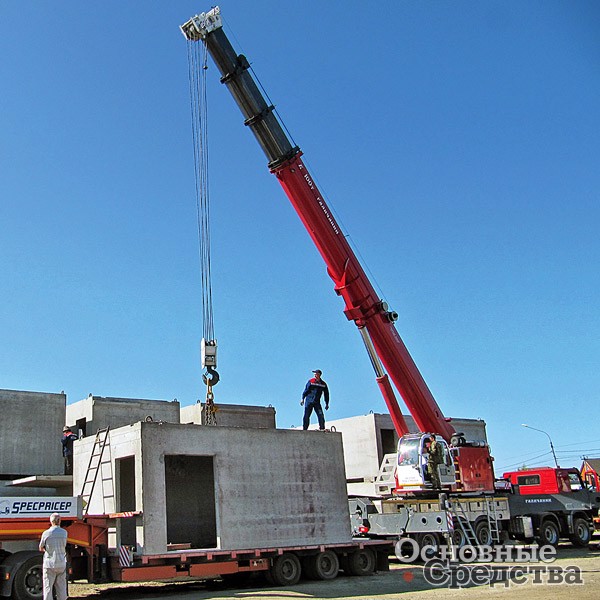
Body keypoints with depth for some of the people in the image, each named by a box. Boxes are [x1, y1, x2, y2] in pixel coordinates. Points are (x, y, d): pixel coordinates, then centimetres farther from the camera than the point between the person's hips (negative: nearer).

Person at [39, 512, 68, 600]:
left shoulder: (46, 533, -9)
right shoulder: (64, 532, -1)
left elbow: (41, 548, 4)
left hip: (49, 564, -3)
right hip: (61, 564, 3)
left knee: (48, 589, 3)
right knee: (61, 589, 10)